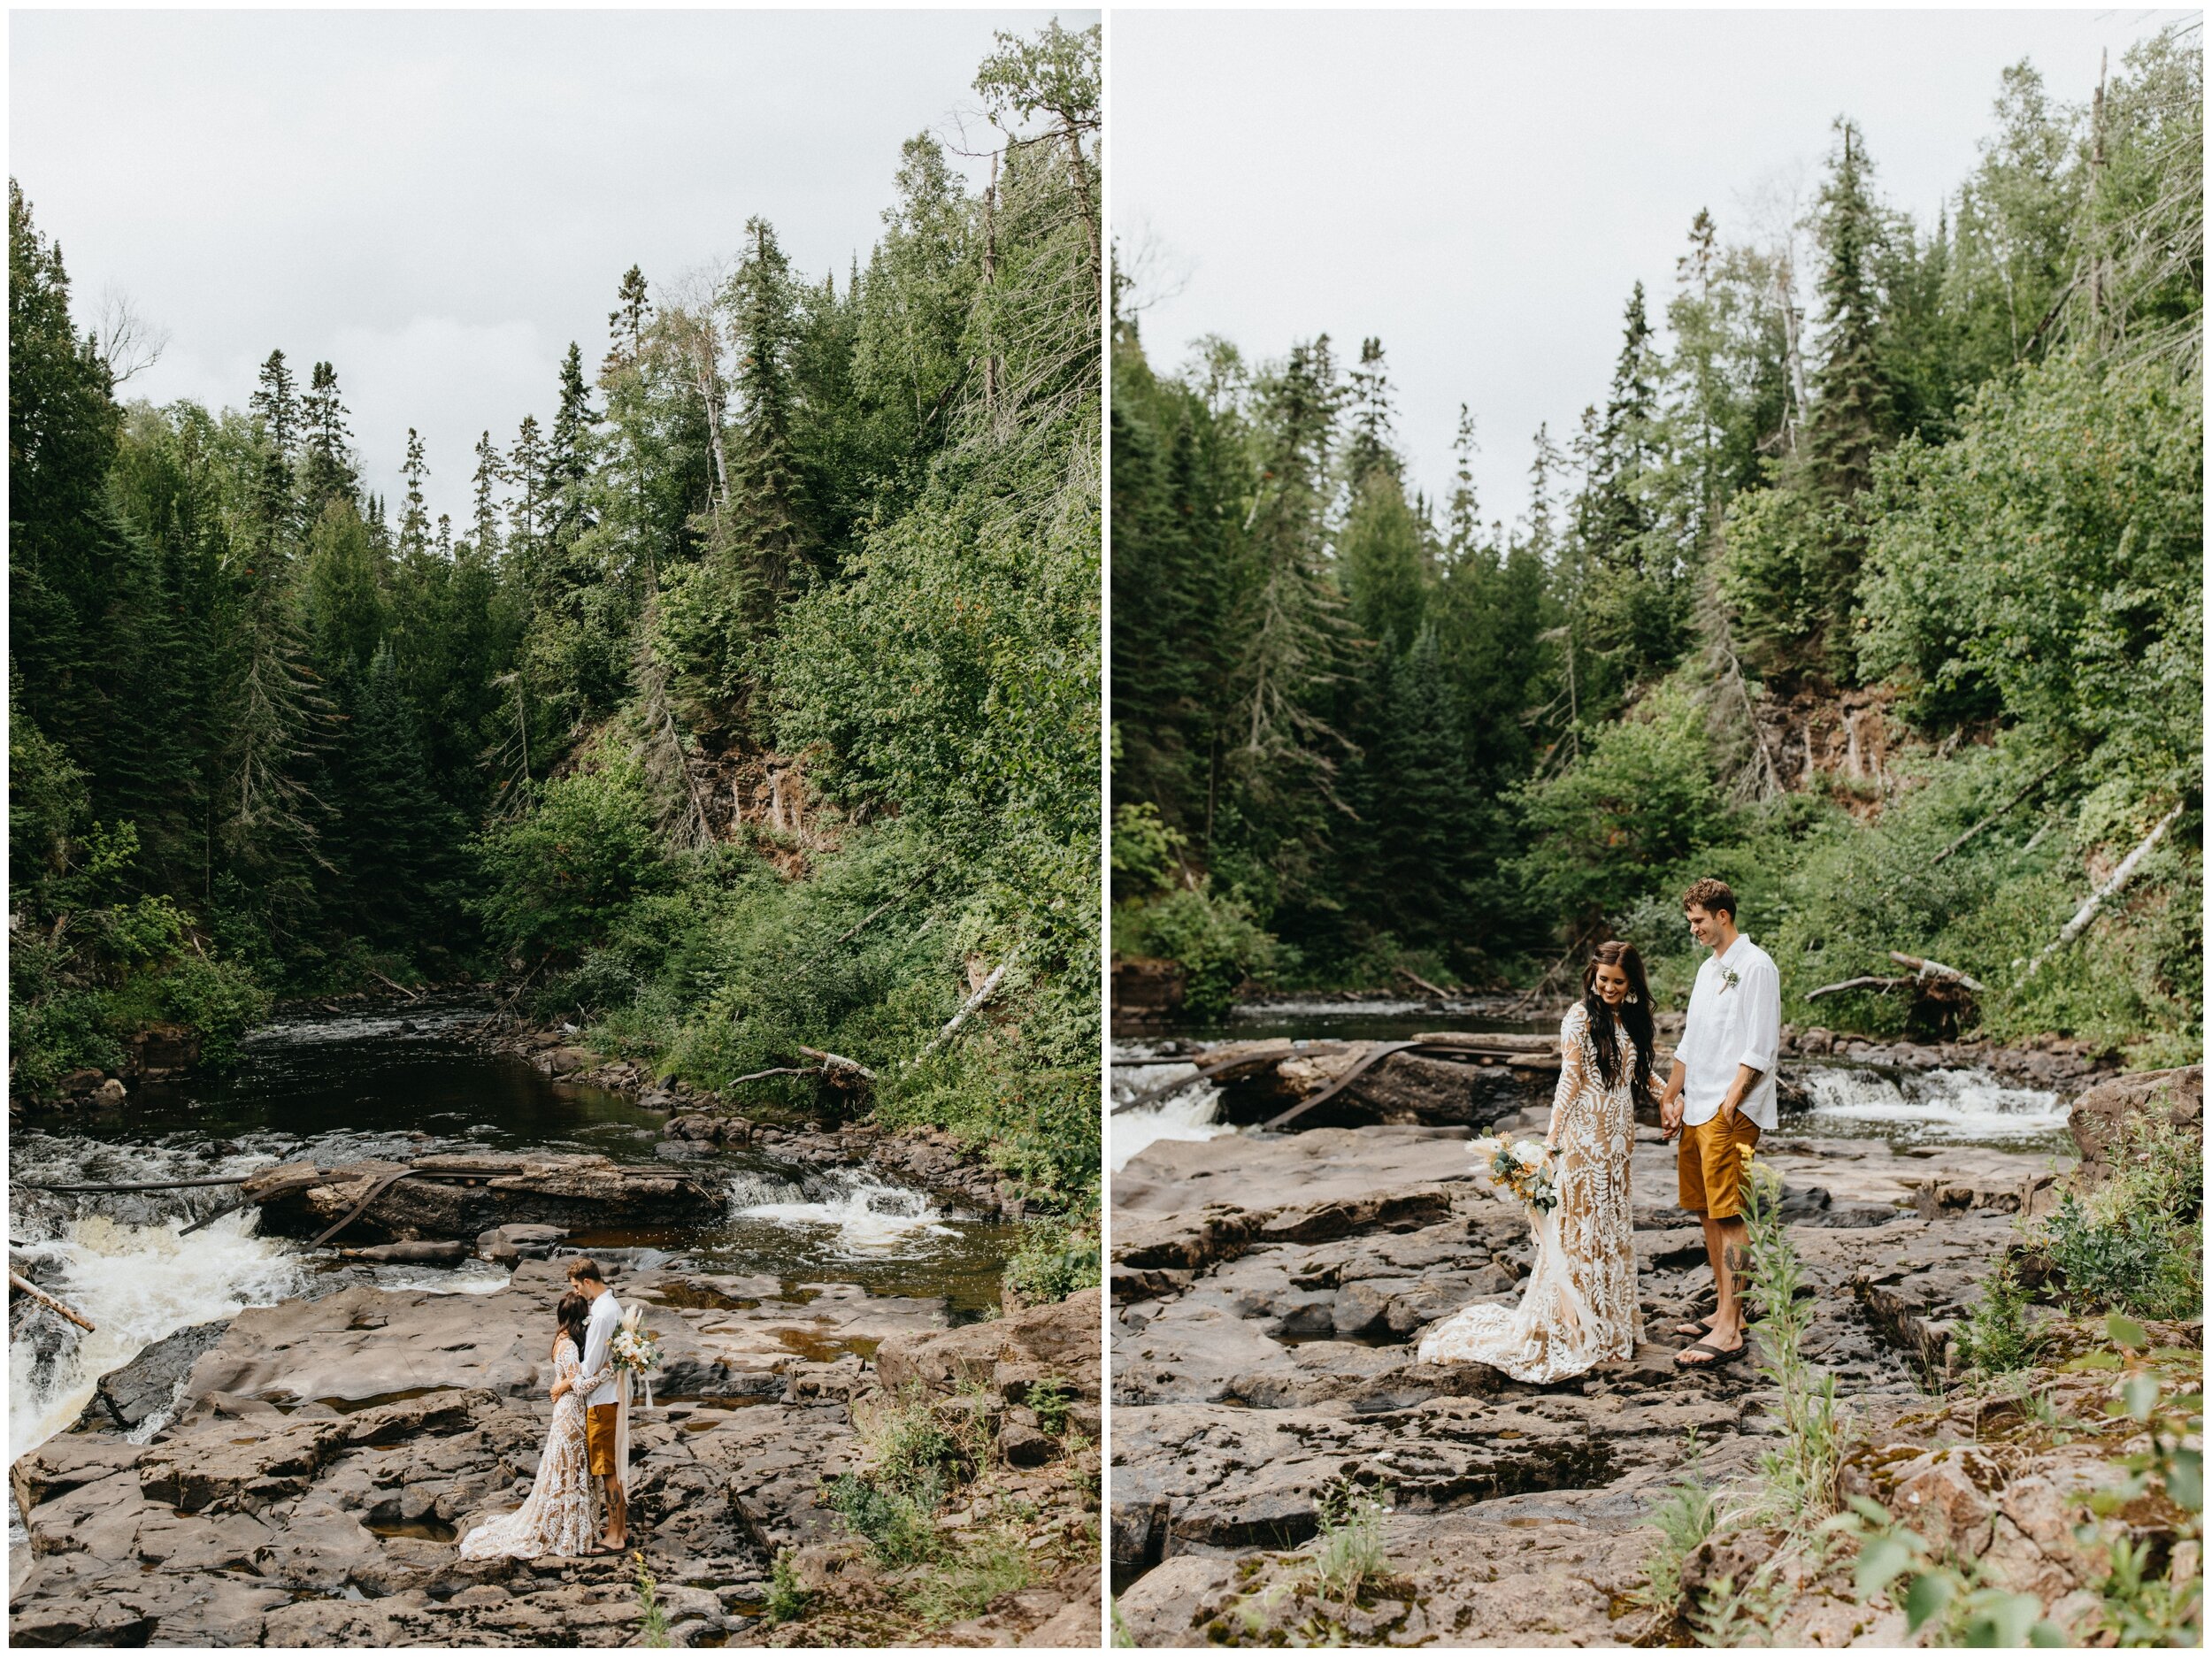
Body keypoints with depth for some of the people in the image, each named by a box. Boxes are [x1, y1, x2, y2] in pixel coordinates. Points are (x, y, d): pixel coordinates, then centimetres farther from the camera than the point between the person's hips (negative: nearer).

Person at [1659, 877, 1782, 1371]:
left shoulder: (1755, 966, -9)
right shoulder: (1708, 968, 20)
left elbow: (1762, 1046, -15)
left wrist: (1731, 1099, -19)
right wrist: (1671, 1097, 22)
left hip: (1731, 1112, -9)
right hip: (1697, 1109, 9)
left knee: (1728, 1215, -11)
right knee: (1706, 1211, 13)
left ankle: (1729, 1333, -13)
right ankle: (1724, 1311, 22)